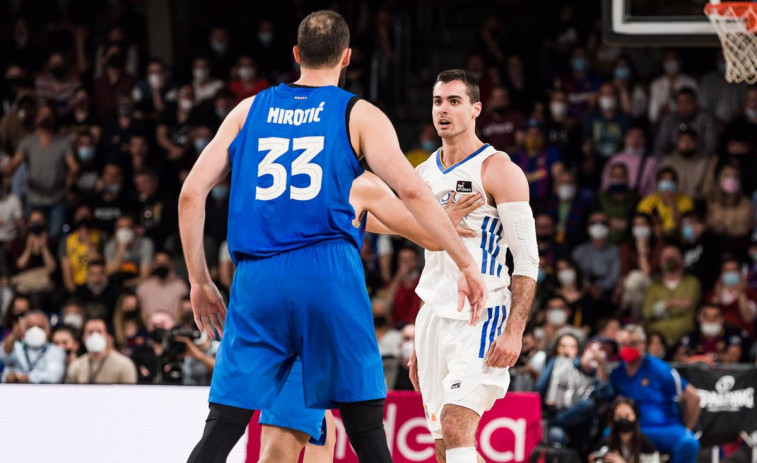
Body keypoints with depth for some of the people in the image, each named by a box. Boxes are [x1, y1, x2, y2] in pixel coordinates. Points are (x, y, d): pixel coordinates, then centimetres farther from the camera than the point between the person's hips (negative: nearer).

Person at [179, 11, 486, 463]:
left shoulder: (249, 111, 15)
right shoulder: (360, 116, 7)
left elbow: (192, 194, 11)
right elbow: (412, 191, -5)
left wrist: (200, 282, 17)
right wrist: (467, 265, -1)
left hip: (257, 278, 2)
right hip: (329, 273, -2)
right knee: (365, 427, 3)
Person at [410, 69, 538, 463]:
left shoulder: (499, 171, -6)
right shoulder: (425, 175, 16)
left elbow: (527, 259, -11)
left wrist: (514, 331, -22)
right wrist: (419, 345, 20)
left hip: (480, 316, -7)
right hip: (434, 319, 7)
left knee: (456, 428, -22)